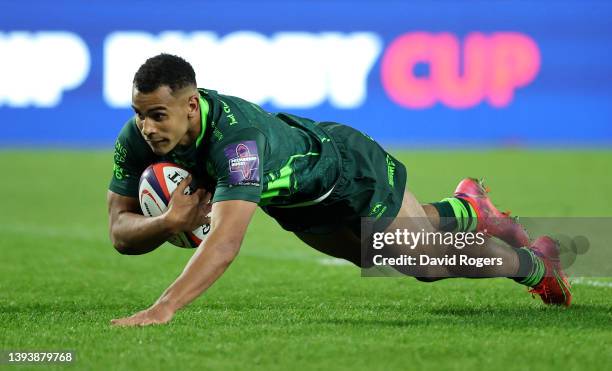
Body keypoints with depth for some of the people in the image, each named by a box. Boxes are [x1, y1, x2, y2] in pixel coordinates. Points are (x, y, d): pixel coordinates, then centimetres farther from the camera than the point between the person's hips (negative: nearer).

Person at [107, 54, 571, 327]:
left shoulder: (238, 136, -49)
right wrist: (169, 222, -43)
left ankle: (533, 262, 41)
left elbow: (226, 241, -59)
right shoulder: (138, 139, -28)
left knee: (430, 258, 12)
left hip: (350, 172, -7)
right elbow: (120, 229, -21)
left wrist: (164, 308, -68)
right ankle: (467, 209, 61)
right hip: (299, 205, 7)